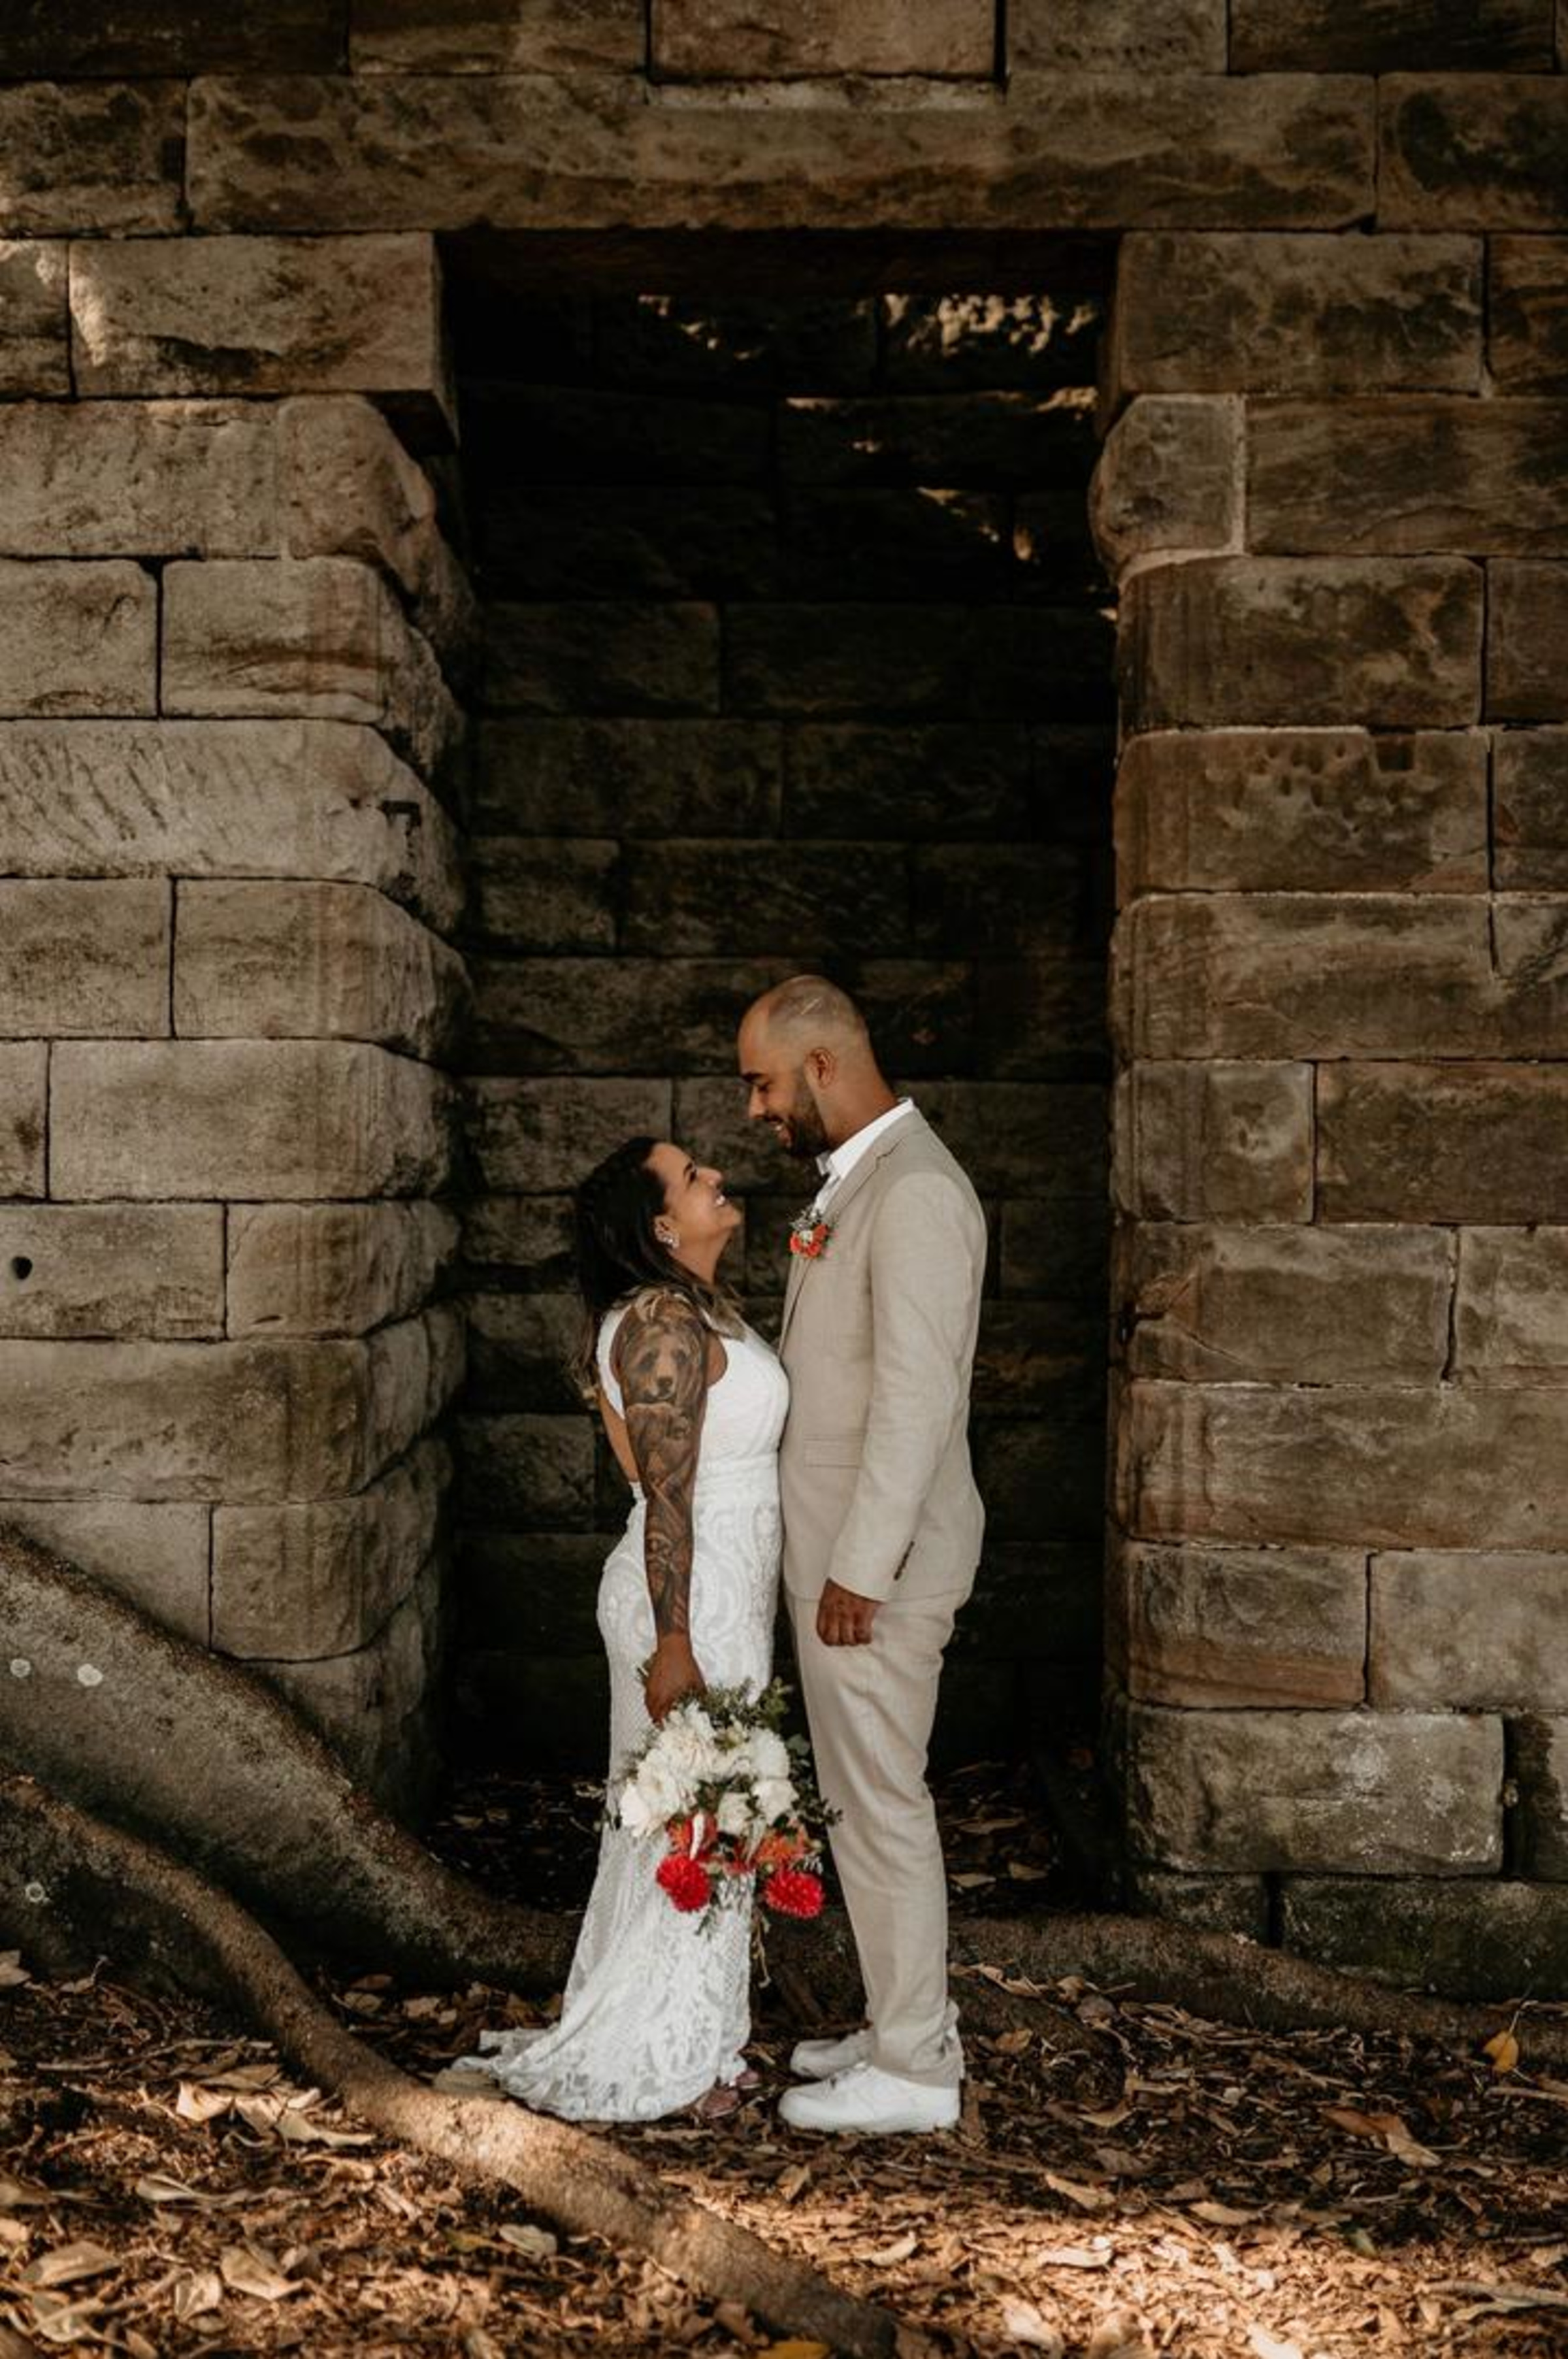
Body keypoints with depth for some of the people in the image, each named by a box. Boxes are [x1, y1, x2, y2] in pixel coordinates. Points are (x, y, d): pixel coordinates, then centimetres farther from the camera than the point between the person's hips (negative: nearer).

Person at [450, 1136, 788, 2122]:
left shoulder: (698, 1310, 11)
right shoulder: (665, 1324, -20)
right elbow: (666, 1495, -23)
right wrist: (673, 1643, -23)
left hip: (724, 1592, 10)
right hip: (695, 1602, -10)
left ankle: (687, 2036, 31)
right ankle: (660, 2065, 15)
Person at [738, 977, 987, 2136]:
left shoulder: (914, 1191, -19)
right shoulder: (856, 1180, 13)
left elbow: (916, 1397, -23)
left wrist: (860, 1568, -22)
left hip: (877, 1562, -10)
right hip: (838, 1547, 10)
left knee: (881, 1803, 0)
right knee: (867, 1796, 17)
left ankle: (913, 2071, 13)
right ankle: (907, 2025, 30)